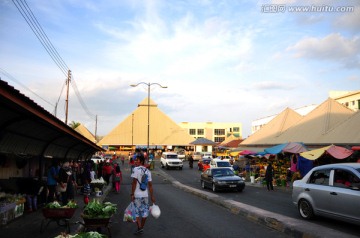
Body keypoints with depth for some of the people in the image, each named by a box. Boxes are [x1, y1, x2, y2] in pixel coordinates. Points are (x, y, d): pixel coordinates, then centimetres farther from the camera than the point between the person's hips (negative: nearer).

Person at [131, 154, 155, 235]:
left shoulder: (136, 169, -11)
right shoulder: (148, 171, 7)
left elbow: (134, 182, -16)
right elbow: (150, 185, 7)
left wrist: (132, 194, -12)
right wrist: (152, 196, 9)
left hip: (137, 195, -6)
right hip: (145, 195, 6)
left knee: (136, 212, 5)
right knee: (144, 212, 13)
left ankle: (139, 228, -1)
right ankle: (142, 227, 24)